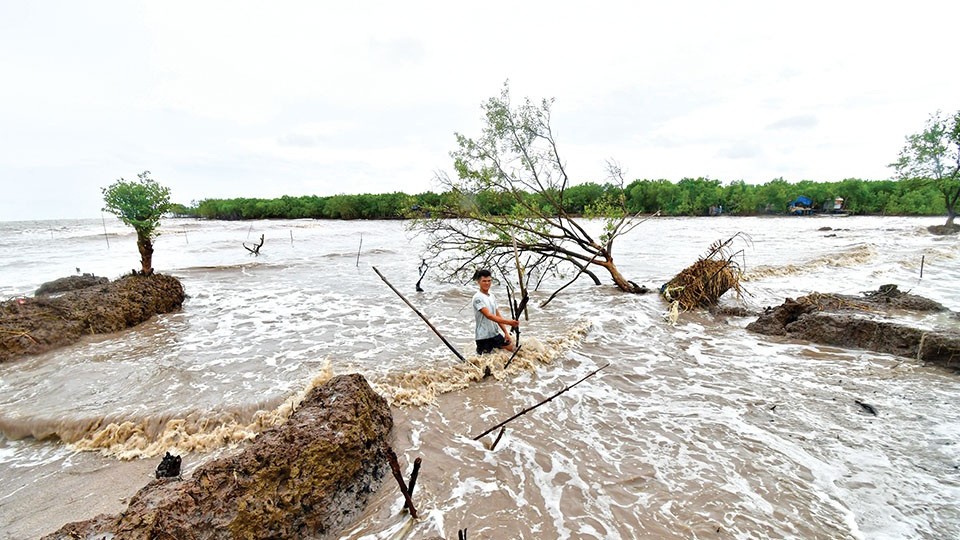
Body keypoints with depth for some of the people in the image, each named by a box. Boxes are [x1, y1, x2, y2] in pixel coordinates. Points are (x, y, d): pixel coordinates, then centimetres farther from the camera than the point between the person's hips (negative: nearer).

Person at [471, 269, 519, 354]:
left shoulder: (492, 296, 9)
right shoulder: (478, 298, -15)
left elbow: (498, 316, 11)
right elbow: (488, 315, -26)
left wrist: (506, 332, 3)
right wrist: (508, 322, -34)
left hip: (495, 333, 7)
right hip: (484, 336, -7)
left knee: (511, 349, 9)